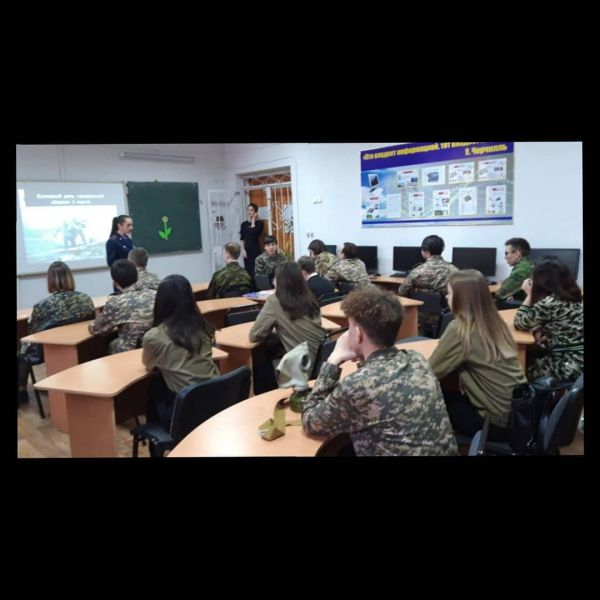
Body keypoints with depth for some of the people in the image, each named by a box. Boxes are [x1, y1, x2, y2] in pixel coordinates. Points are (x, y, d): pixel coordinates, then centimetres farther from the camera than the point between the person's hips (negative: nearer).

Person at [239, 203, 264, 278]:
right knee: (247, 270, 3)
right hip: (246, 250, 4)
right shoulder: (244, 224, 10)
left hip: (255, 250, -4)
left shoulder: (259, 223, -1)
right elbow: (241, 239, 10)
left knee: (255, 270, -10)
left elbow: (254, 233, -18)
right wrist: (243, 250, -3)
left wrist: (253, 220, -7)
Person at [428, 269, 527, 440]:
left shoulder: (460, 329, -19)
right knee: (453, 395, 23)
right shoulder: (495, 322, 4)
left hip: (498, 423, -7)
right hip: (520, 414, 7)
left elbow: (430, 371, -12)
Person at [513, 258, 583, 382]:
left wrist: (529, 294, -4)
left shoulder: (550, 302, -22)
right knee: (531, 356, 23)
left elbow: (520, 323, -11)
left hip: (568, 367, -8)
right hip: (578, 361, 8)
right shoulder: (572, 297, 6)